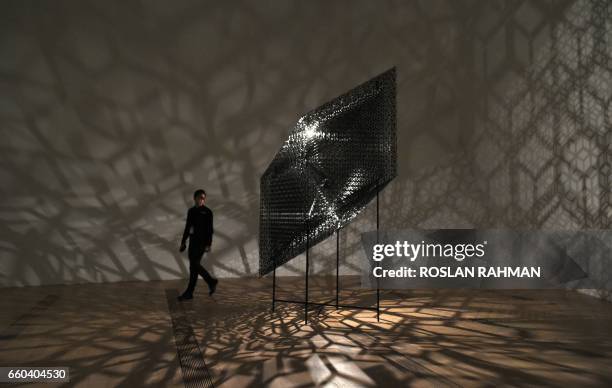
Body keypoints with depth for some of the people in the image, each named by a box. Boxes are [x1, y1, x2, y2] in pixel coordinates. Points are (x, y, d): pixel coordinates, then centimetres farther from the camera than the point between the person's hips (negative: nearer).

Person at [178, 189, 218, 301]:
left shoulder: (207, 212, -5)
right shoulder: (191, 211, 12)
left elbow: (210, 229, -8)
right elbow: (187, 227, 18)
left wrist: (208, 244, -15)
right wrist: (183, 242, 16)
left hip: (202, 241, -7)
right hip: (193, 241, 7)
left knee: (194, 264, -11)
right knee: (194, 265, 5)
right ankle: (211, 282, 17)